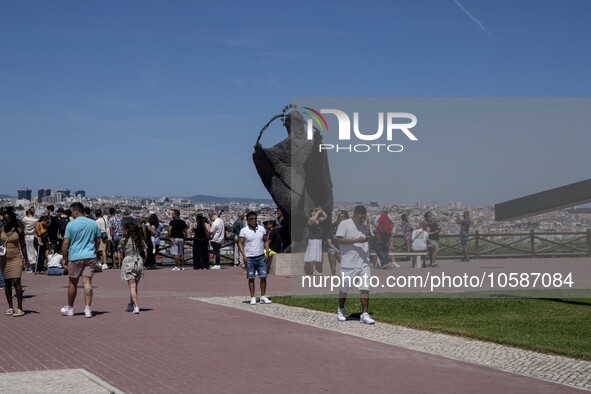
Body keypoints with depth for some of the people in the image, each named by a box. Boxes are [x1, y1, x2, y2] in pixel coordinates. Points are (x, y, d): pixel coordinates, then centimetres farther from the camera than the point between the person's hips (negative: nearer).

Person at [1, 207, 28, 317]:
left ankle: (19, 308, -11)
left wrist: (25, 259, 0)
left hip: (16, 258, -4)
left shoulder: (19, 231, -2)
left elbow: (23, 246, 3)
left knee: (16, 281, -12)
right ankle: (10, 307, 15)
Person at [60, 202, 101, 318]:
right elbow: (98, 241, 11)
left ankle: (70, 308, 24)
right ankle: (87, 309, -10)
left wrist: (64, 258, 1)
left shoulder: (71, 225, -7)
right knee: (87, 282, -1)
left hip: (75, 257, -2)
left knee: (73, 283, 11)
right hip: (90, 256, 3)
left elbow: (65, 243, -8)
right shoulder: (93, 223, 4)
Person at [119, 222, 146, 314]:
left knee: (132, 286, -5)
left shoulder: (124, 240, -6)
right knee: (134, 285, 15)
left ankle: (136, 306, -15)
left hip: (128, 261, -5)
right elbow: (144, 253, 5)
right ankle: (131, 305, 26)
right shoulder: (140, 240, 6)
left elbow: (121, 253, -4)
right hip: (139, 261, 5)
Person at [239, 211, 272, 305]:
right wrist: (244, 256, -12)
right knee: (251, 278, 2)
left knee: (263, 277, 1)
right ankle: (253, 298, 8)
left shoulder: (261, 229, 6)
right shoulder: (244, 231, -3)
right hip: (249, 258, -3)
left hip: (261, 257, 3)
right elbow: (240, 243, -2)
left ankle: (263, 297, 10)